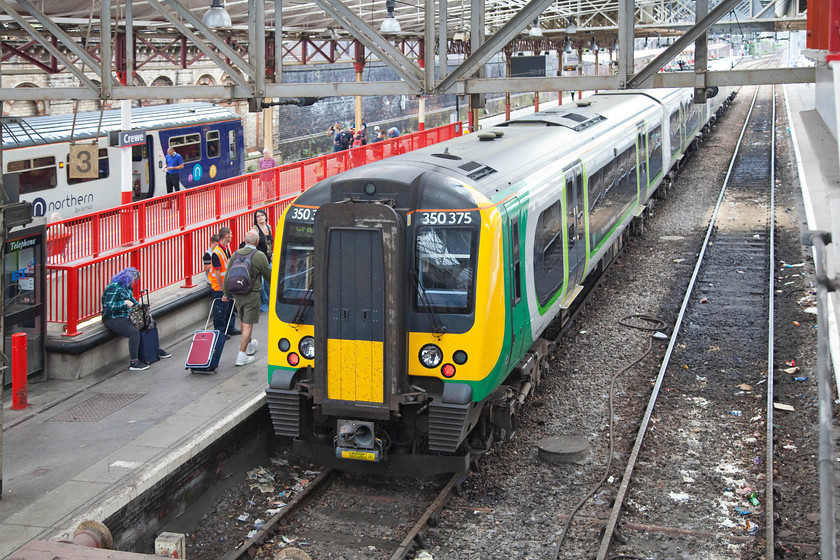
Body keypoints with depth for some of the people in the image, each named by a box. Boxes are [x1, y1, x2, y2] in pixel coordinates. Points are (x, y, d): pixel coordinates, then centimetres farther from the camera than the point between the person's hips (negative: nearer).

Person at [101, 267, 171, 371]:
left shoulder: (127, 287, 12)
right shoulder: (114, 287, -18)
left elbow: (132, 300, 24)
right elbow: (109, 306, -23)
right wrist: (125, 303, -23)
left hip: (126, 317, 10)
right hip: (113, 319, -10)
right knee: (134, 331, -31)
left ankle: (156, 349, 29)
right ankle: (134, 362, -29)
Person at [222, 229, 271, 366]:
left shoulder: (236, 254, 4)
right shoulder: (259, 256, -13)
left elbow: (228, 275, 8)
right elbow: (268, 275, -5)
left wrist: (226, 293, 18)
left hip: (237, 293, 6)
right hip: (252, 294, -6)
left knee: (243, 322, 22)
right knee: (248, 324, -2)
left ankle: (250, 345, 42)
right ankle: (242, 356, -4)